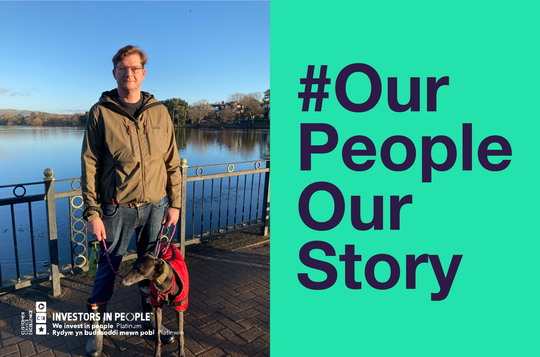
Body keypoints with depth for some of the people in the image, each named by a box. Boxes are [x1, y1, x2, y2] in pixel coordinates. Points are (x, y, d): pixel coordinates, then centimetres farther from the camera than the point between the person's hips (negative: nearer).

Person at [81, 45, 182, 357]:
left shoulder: (159, 112, 3)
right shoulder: (100, 113, -3)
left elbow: (172, 162, 5)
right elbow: (90, 166, -4)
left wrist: (175, 204, 3)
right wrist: (93, 213, -8)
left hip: (155, 206, 2)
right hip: (117, 209, -2)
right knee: (108, 268, 11)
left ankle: (151, 318, 37)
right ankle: (97, 328, 33)